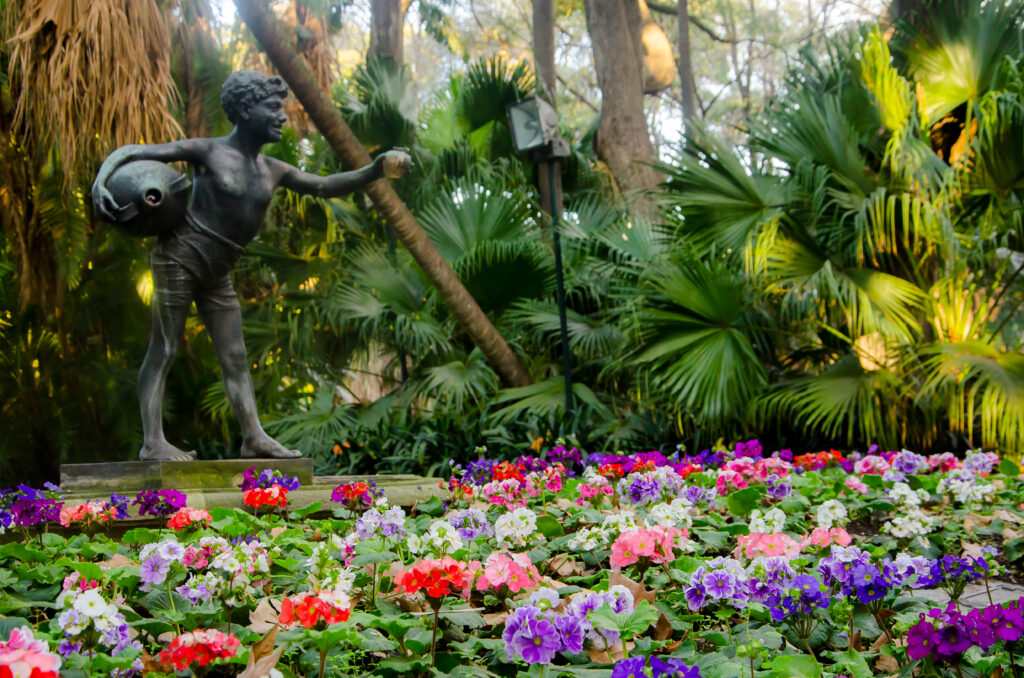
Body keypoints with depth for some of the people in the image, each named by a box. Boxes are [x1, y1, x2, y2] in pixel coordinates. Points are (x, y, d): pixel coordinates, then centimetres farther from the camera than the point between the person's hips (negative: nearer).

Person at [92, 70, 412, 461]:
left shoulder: (273, 171, 11)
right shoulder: (207, 153, -8)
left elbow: (325, 186, 15)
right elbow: (133, 151, -10)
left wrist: (375, 171, 0)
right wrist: (101, 181, -29)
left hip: (217, 275, 7)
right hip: (178, 258, -7)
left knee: (235, 358, 2)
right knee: (163, 351, -7)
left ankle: (254, 437, 2)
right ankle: (152, 442, -8)